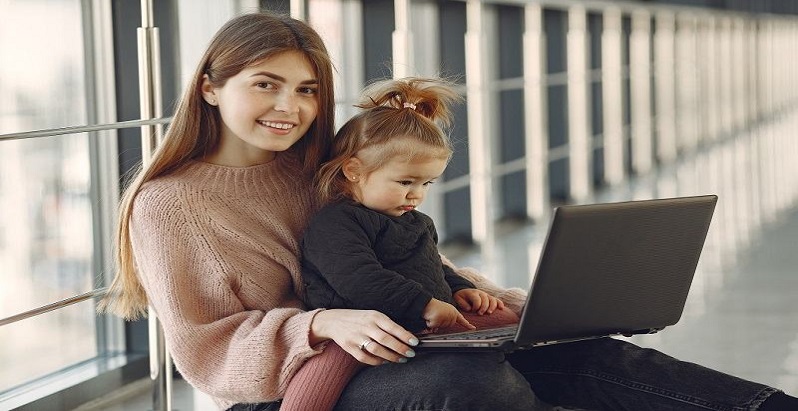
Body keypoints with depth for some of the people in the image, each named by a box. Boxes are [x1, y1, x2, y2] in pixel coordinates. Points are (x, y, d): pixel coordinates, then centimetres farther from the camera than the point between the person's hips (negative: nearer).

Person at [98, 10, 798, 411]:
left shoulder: (323, 174, 16)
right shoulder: (167, 205, -3)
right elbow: (203, 348, -10)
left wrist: (504, 302, 2)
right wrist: (323, 325, -26)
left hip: (371, 351, 6)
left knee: (569, 351, -18)